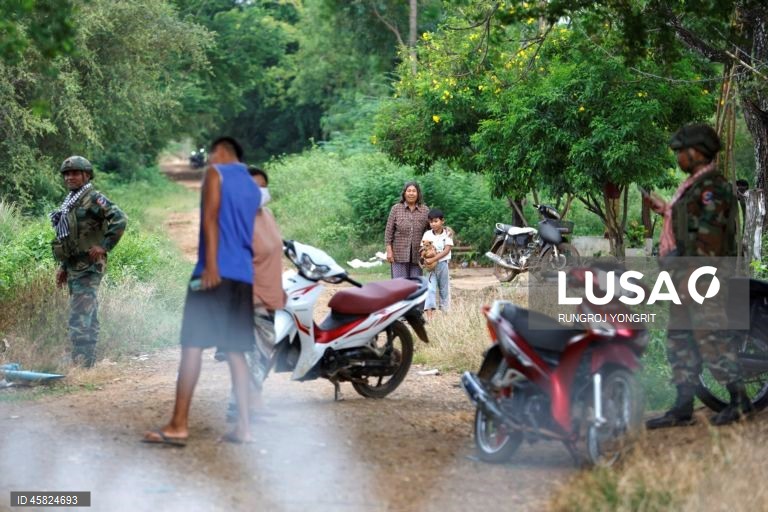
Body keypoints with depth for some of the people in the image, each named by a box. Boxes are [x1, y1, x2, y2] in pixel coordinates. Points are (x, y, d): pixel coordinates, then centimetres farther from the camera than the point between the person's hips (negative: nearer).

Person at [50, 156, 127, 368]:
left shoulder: (93, 199, -10)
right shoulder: (69, 203, 18)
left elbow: (119, 220, -21)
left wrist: (104, 246, -21)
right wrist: (63, 267, 21)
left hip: (88, 267, -9)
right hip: (74, 267, 9)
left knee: (80, 318, -14)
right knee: (88, 318, 13)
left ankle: (81, 364, -15)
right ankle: (88, 362, 17)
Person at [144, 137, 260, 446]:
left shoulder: (215, 173, 2)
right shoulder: (253, 188, 23)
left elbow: (211, 218, -11)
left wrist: (211, 264, -20)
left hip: (218, 270, -7)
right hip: (244, 275, 7)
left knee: (192, 345, -9)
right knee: (235, 351, 7)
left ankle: (179, 426, -15)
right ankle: (243, 426, -1)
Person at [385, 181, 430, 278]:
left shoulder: (425, 210, 6)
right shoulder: (396, 209, 2)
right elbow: (389, 230, 2)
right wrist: (389, 250, -4)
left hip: (417, 256, 2)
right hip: (399, 255, -2)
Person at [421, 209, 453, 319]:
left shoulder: (447, 234, -4)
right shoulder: (427, 234, 2)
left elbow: (447, 250, -13)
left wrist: (433, 259, -21)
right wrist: (426, 259, -21)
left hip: (442, 263, 0)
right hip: (430, 265, 0)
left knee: (444, 289, 9)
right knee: (430, 289, -10)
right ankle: (429, 316, -17)